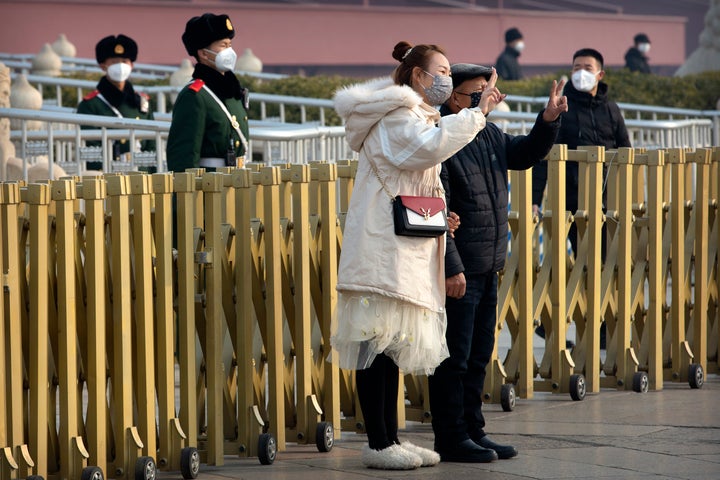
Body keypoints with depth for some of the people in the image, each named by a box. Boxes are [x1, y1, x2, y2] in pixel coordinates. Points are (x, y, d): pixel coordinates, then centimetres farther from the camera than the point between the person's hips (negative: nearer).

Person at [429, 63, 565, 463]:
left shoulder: (490, 135, 11)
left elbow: (525, 154, 26)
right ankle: (451, 439, 4)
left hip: (487, 267, 9)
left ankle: (473, 431, 24)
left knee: (478, 355, 15)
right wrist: (451, 268, -22)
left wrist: (548, 120, 7)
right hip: (458, 271, -9)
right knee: (453, 358, -2)